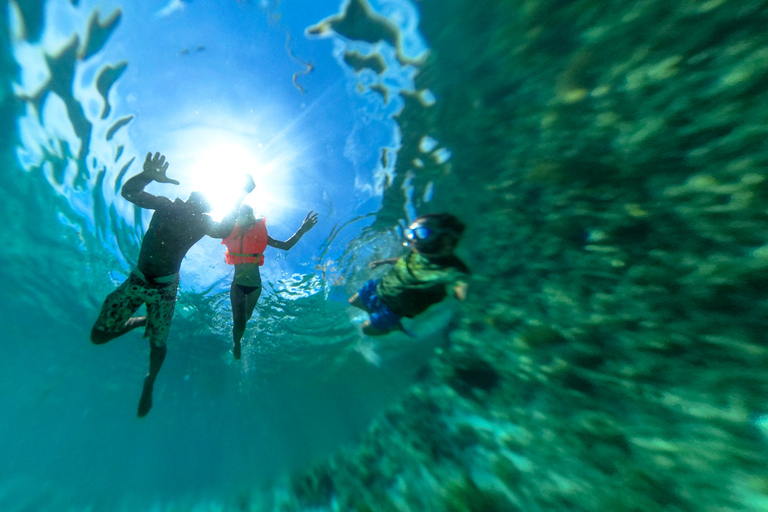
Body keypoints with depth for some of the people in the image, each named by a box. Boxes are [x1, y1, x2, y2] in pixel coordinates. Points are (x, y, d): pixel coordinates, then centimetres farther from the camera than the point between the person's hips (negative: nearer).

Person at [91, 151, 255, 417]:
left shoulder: (203, 224, -9)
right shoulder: (166, 206, -6)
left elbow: (223, 231, -30)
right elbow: (128, 191, -17)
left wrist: (239, 199, -36)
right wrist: (148, 175, -37)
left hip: (165, 288, -1)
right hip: (136, 280, 2)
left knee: (158, 345, 7)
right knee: (98, 336, 2)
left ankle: (149, 384, 37)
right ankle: (142, 322, 31)